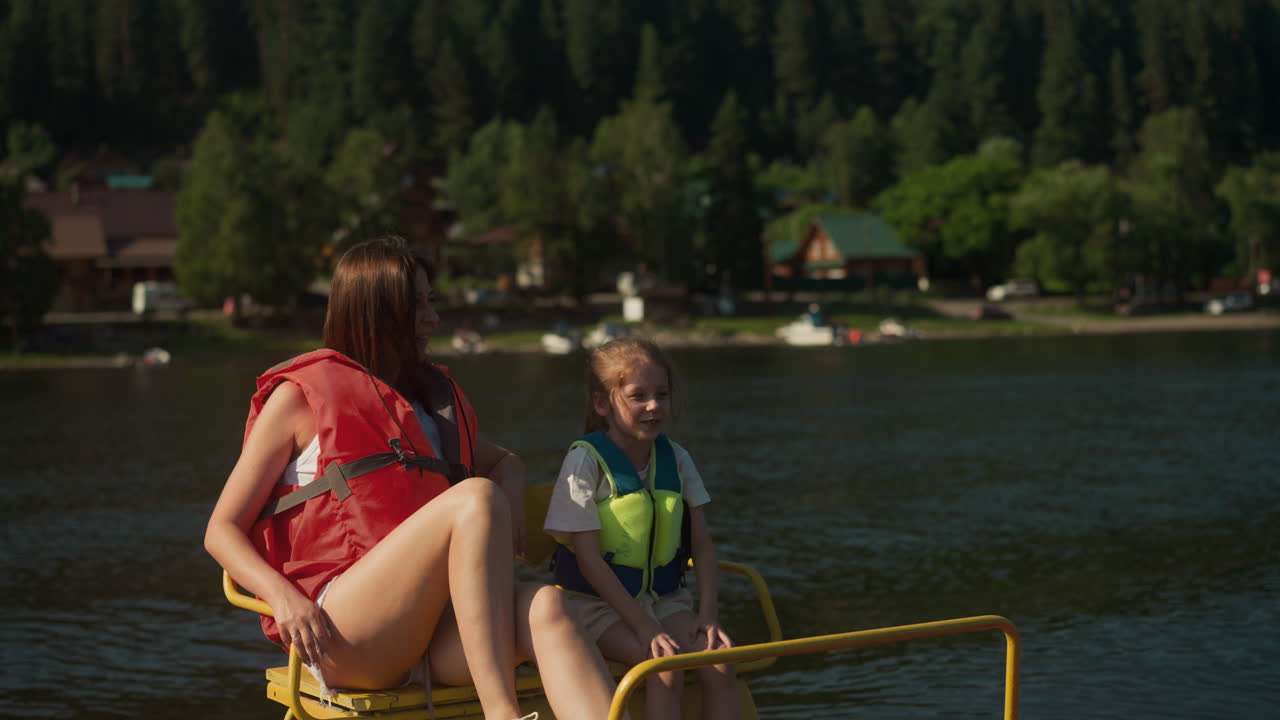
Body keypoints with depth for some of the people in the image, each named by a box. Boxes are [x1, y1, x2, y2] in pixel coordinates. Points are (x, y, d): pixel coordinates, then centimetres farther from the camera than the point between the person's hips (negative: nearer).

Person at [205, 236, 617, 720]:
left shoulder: (437, 397, 23)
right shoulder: (301, 394, 8)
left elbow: (504, 461, 39)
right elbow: (221, 531, 5)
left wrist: (509, 501, 12)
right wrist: (284, 597, -16)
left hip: (431, 628, 5)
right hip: (342, 634, -5)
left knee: (545, 608, -28)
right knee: (476, 497, -28)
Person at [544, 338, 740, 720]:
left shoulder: (675, 459, 3)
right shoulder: (586, 460, -13)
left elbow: (701, 544, 6)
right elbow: (589, 559, -17)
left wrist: (708, 612, -9)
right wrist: (644, 627, -21)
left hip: (664, 598, 5)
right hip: (599, 603, -5)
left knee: (719, 663, -19)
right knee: (665, 666, -29)